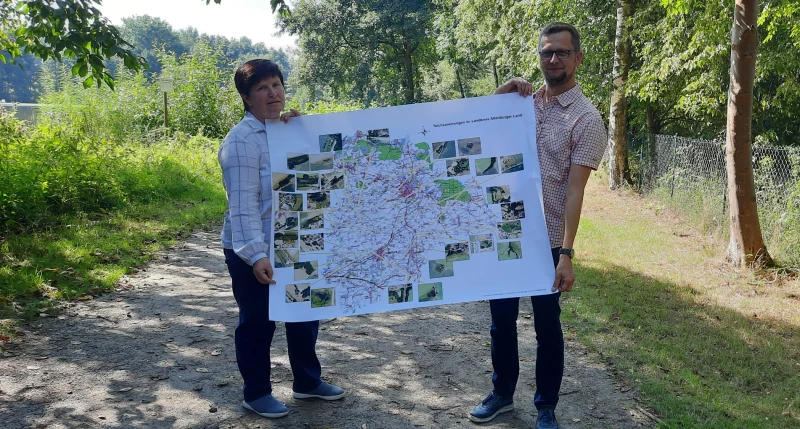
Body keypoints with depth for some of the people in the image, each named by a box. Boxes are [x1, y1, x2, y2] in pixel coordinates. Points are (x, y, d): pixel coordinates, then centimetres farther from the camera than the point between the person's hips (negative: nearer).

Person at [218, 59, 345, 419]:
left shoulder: (288, 130, 9)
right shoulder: (242, 141, -17)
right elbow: (243, 204, -24)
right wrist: (255, 255, -32)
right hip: (252, 254, -8)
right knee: (258, 324, 7)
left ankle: (307, 382, 36)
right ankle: (256, 394, 25)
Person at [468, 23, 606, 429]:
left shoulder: (586, 119, -8)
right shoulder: (523, 101, 7)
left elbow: (574, 190, -15)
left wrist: (566, 253, -21)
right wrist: (501, 92, -3)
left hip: (547, 239, -5)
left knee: (547, 325, 8)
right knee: (501, 318, 14)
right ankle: (502, 393, 33)